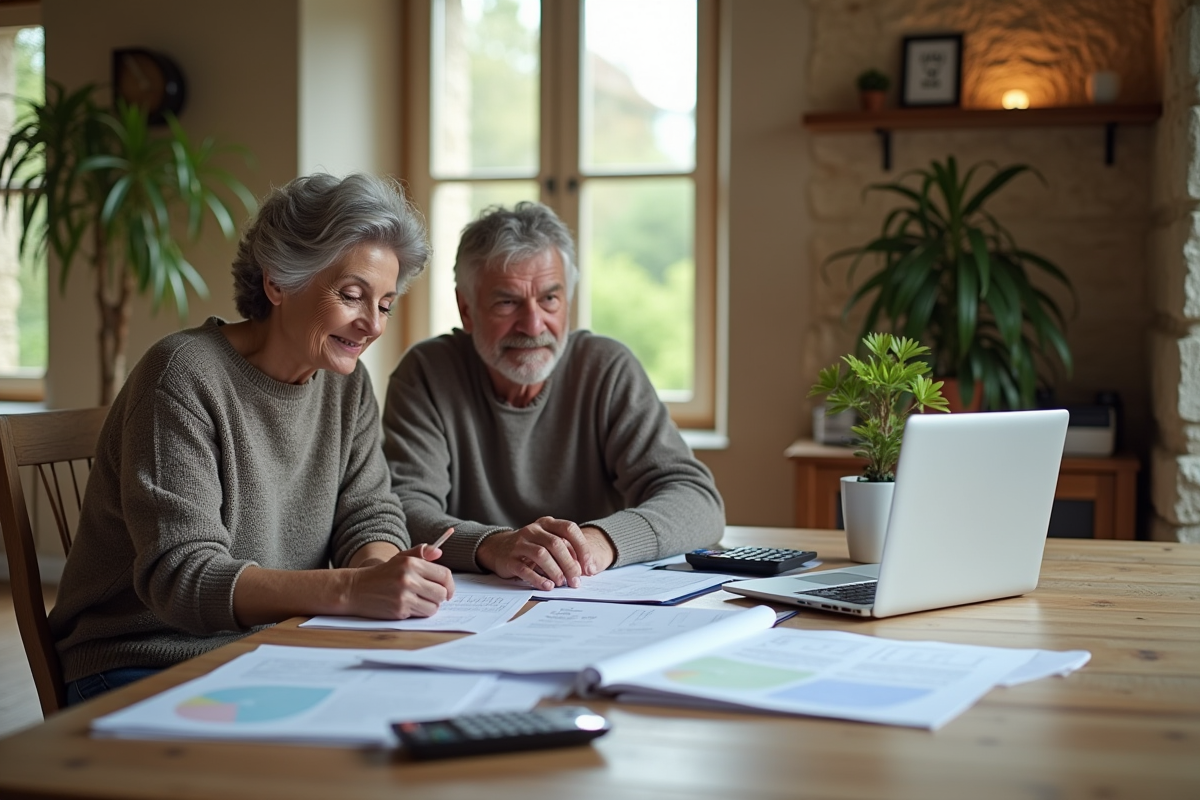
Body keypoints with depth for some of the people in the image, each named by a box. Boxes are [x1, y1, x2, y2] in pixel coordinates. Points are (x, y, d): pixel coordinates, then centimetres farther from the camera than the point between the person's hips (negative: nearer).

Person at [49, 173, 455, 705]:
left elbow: (369, 516, 4)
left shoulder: (346, 385, 8)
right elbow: (180, 576, -24)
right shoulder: (185, 377, -16)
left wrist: (385, 567, -23)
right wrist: (351, 589, -38)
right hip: (144, 673, -6)